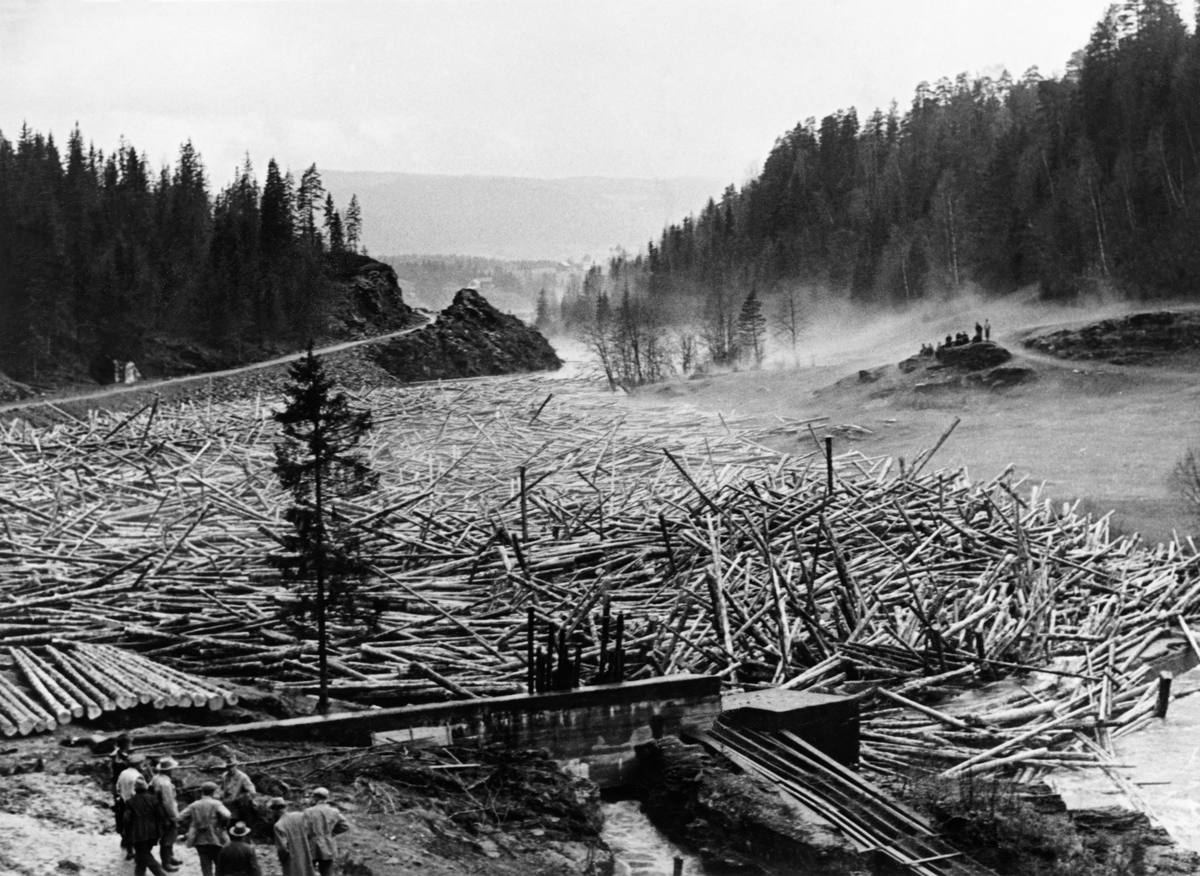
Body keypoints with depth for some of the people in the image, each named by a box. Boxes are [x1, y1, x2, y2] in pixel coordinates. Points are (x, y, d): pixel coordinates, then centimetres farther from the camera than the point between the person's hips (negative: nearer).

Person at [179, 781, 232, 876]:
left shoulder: (194, 806, 8)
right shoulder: (216, 804, -4)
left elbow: (180, 819, 2)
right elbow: (225, 815, -21)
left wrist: (190, 828, 11)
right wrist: (222, 825, -3)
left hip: (199, 841, 3)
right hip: (216, 840, -3)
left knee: (206, 868, 8)